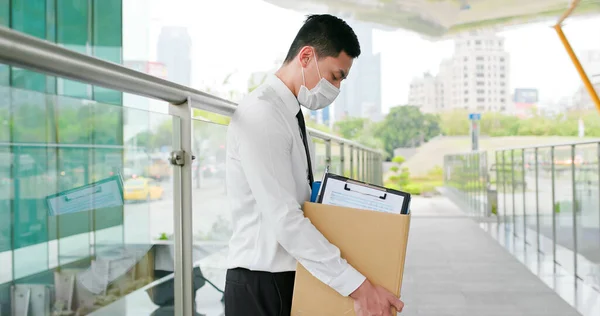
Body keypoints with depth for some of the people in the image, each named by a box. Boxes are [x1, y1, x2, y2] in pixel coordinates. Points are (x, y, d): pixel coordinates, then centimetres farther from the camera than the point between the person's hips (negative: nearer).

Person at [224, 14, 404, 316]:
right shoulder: (260, 114, -19)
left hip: (291, 276, 9)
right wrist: (357, 286, -26)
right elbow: (284, 219, -26)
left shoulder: (292, 115, 11)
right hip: (261, 284, -8)